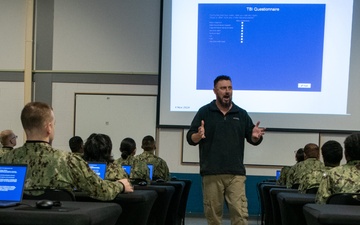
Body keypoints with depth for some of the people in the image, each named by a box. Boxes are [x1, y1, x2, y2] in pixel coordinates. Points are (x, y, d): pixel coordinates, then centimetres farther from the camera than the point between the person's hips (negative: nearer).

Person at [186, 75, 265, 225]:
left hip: (236, 173, 1)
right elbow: (190, 138, 1)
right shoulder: (204, 112, 4)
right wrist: (198, 136, -21)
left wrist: (256, 136, -12)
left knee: (240, 213, -6)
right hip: (211, 173, -1)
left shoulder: (241, 114, 11)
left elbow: (252, 139, 12)